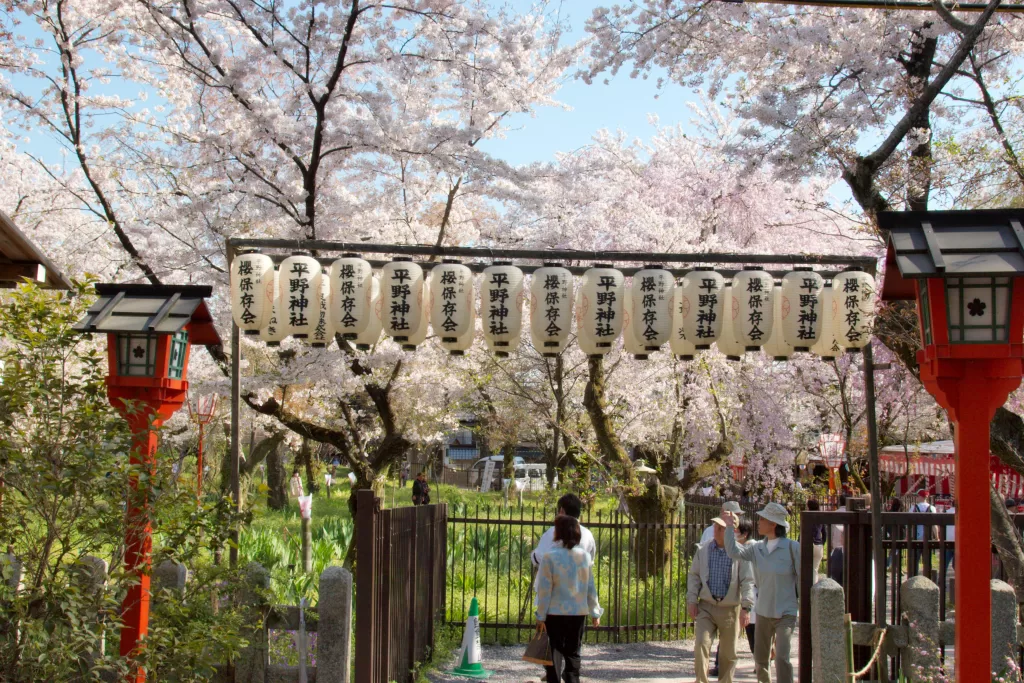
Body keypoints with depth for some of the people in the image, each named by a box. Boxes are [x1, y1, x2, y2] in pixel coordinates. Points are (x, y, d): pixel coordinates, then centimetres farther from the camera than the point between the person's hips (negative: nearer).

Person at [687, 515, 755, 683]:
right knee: (701, 644, -12)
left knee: (728, 653, 9)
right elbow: (694, 576, 9)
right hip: (706, 606, 1)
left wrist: (746, 607, -11)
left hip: (730, 608, -1)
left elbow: (747, 581, -5)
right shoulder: (703, 550, 3)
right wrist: (692, 600, 1)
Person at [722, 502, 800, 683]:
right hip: (763, 612, 5)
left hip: (786, 613, -5)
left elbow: (802, 578, -6)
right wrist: (730, 527, -14)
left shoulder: (792, 547, -10)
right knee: (760, 658, 15)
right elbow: (734, 551, -11)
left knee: (782, 657, -18)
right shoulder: (756, 549, 3)